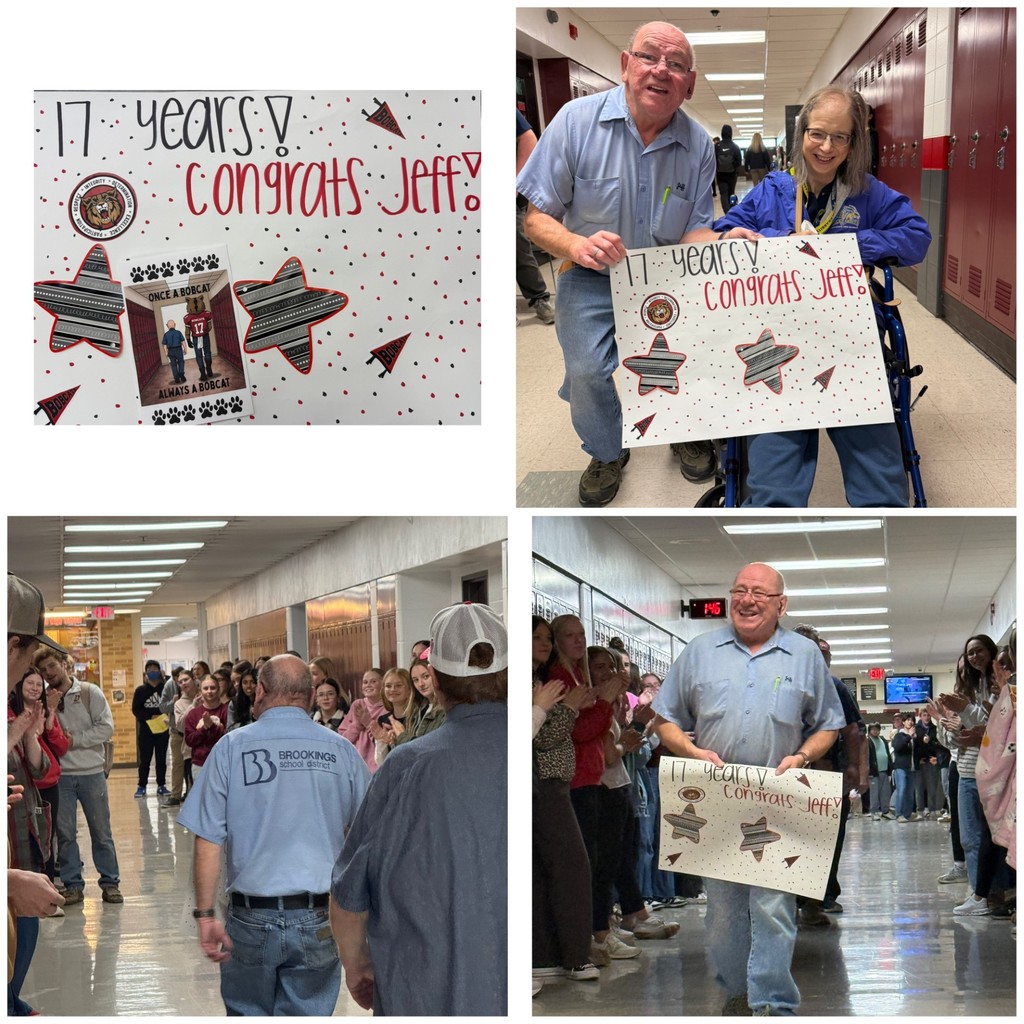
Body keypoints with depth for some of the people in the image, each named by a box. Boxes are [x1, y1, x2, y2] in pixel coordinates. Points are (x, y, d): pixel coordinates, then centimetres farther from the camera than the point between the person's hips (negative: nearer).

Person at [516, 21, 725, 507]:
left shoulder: (698, 146, -4)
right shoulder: (578, 121, -13)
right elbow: (536, 216, -9)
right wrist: (577, 245, -31)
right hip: (593, 277, -2)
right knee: (588, 369, -23)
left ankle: (688, 432, 16)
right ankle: (607, 453, 11)